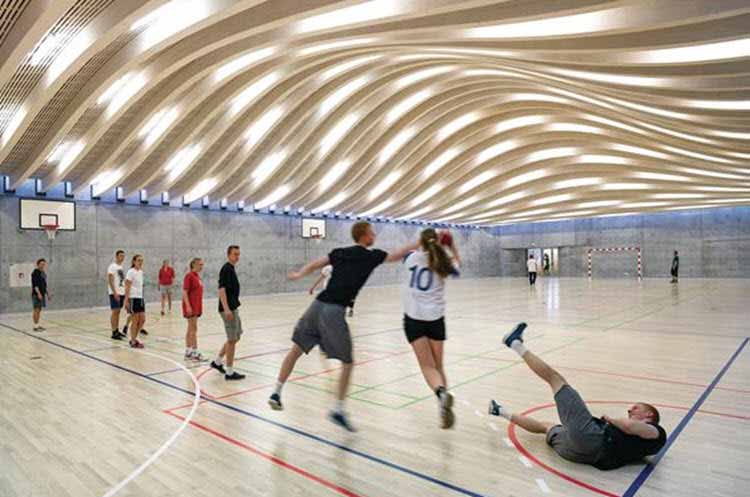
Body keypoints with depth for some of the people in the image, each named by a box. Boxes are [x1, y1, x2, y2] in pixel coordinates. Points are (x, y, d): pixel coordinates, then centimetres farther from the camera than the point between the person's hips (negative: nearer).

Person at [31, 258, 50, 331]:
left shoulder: (43, 273, 15)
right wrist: (38, 293, -25)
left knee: (39, 310, 11)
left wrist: (48, 293, 20)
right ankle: (35, 326, -5)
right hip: (36, 294, -8)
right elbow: (35, 284, -18)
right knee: (36, 309, -7)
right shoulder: (35, 272, -10)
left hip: (42, 294, 8)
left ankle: (38, 325, 16)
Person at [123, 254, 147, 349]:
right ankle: (133, 342, 10)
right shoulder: (131, 272, -11)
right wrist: (126, 301, -17)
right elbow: (127, 287, -14)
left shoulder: (141, 272, 12)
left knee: (142, 319, 8)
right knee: (135, 321, -1)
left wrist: (142, 297, 16)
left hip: (140, 298, 8)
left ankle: (134, 338, 22)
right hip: (133, 298, -8)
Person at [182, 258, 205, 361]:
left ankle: (188, 352, 18)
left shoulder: (198, 276, 13)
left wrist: (200, 307, 18)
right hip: (190, 306, -9)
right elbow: (184, 292, -16)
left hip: (196, 306, 9)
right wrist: (188, 306, -23)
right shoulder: (189, 276, -12)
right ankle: (195, 353, -3)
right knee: (193, 329, -7)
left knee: (191, 329, 12)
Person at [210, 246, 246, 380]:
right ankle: (229, 372, 7)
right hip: (229, 310, -10)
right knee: (232, 340, -3)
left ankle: (217, 362, 27)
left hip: (233, 309, 10)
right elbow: (221, 289, -22)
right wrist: (226, 309, -29)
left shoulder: (231, 269, 15)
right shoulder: (226, 269, -14)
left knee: (236, 337, 17)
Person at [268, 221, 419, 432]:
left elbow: (315, 264, 9)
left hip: (318, 305, 5)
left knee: (296, 349, 17)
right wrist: (420, 243, 27)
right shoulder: (371, 256, 5)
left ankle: (276, 393, 22)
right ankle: (338, 410, 8)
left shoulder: (339, 252, 17)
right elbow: (396, 255, 17)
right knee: (347, 363, 9)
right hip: (334, 311, -5)